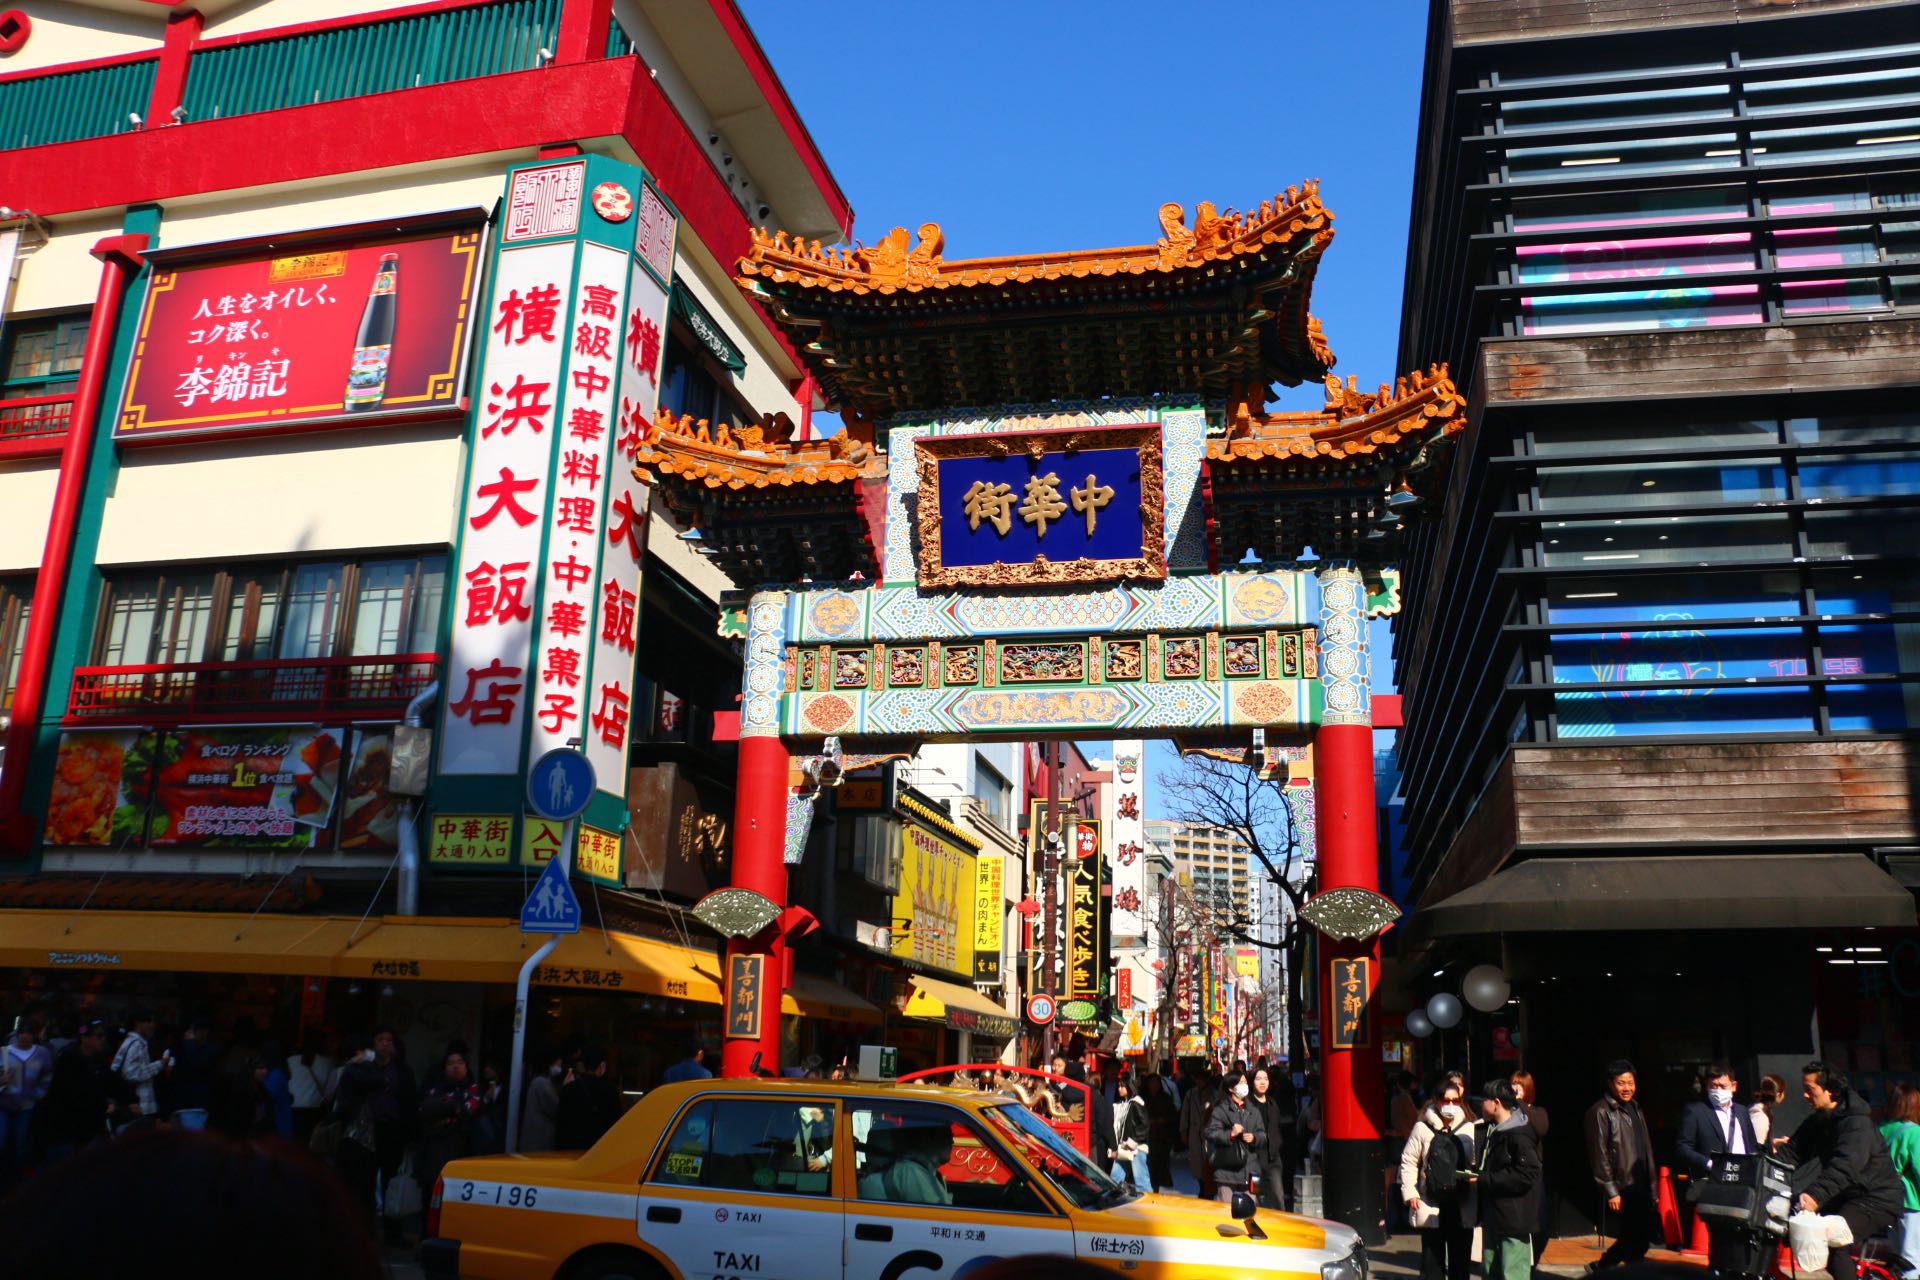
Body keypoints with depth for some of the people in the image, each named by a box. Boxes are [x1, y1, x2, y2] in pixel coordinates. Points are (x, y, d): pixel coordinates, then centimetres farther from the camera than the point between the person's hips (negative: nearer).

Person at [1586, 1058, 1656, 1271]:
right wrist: (1611, 1191, -13)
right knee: (1633, 1239, -7)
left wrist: (1651, 1187, 15)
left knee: (1643, 1237, 10)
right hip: (1622, 1189, -8)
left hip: (1641, 1188, 8)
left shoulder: (1635, 1109, 15)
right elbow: (1599, 1154, -12)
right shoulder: (1601, 1112, -10)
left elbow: (1646, 1150, 19)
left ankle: (1602, 1267, 24)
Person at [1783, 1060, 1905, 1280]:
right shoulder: (1817, 1121, 9)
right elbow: (1795, 1152, 1)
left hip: (1876, 1198, -9)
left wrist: (1816, 1195, -49)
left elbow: (1845, 1166, -36)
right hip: (1845, 1195, 9)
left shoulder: (1857, 1123, -21)